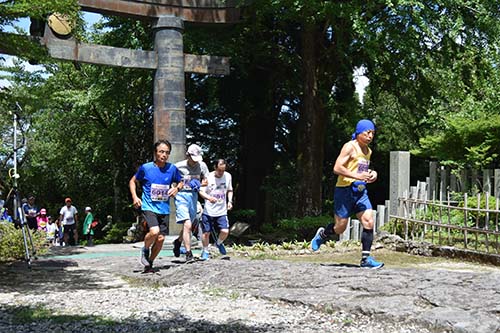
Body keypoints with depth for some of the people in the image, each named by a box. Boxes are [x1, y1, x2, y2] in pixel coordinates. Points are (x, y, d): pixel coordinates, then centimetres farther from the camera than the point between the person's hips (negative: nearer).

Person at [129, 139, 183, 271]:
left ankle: (149, 263, 23)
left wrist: (177, 188, -5)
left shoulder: (172, 169, 1)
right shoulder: (145, 168, -5)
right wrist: (134, 197, -5)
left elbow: (180, 182, 18)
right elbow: (132, 181, 9)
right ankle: (145, 249, 5)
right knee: (154, 231, -26)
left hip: (164, 209, 4)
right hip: (149, 207, -4)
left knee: (161, 238, 2)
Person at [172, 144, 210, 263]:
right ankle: (188, 254, -10)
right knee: (187, 225, -16)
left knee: (189, 225, 17)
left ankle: (178, 241, 46)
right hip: (181, 195, -5)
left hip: (193, 195, 5)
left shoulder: (202, 165, 1)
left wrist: (199, 184, -7)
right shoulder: (178, 166, -10)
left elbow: (206, 180, 12)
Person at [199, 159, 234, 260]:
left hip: (222, 211, 2)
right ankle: (205, 251, 26)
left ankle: (219, 243, 23)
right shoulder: (208, 177, -9)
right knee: (206, 232, 3)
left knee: (225, 231, -10)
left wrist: (230, 201, 0)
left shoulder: (228, 176, 1)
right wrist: (209, 198, -28)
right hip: (208, 211, -2)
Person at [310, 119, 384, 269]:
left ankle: (365, 259, -4)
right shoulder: (350, 147, -10)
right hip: (345, 189, -7)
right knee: (340, 227, 0)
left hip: (361, 191, 7)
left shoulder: (368, 151, 15)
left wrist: (371, 174, 9)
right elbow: (337, 168, -19)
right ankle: (322, 234, 33)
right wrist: (357, 176, -27)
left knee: (369, 221, -9)